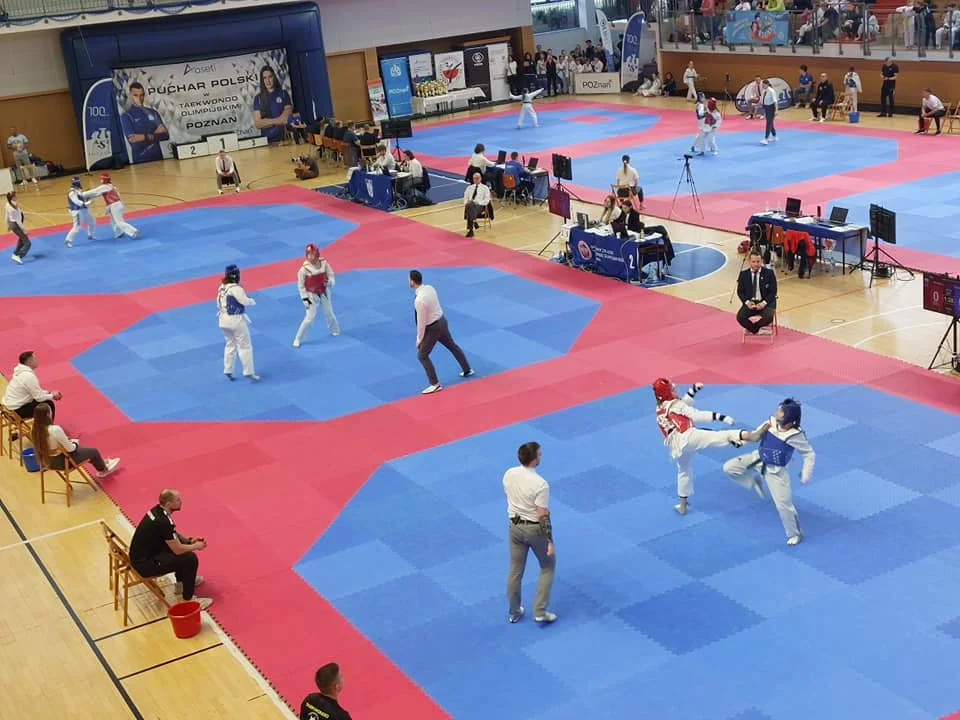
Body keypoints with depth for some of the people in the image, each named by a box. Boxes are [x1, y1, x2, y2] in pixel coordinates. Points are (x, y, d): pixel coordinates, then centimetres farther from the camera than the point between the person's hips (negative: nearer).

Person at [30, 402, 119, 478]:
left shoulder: (35, 430, -11)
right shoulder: (55, 429, -33)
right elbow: (70, 449, -22)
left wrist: (66, 440, 6)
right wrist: (75, 442, -1)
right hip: (61, 461, -7)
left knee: (80, 448, 30)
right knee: (93, 451, 16)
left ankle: (102, 464, 48)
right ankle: (103, 469, 46)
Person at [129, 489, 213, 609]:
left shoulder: (157, 510, 1)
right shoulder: (163, 522, -28)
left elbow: (173, 533, 19)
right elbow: (178, 550, -22)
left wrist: (189, 540, 7)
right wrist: (196, 546, -4)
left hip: (141, 554, 10)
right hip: (145, 564, -10)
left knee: (180, 542, 19)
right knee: (190, 559, -15)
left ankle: (182, 582, 33)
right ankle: (188, 599, -1)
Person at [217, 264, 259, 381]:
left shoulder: (222, 287, 4)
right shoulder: (236, 289, -22)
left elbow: (219, 304, 11)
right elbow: (246, 302, -21)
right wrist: (253, 301, -1)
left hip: (224, 320, 8)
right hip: (236, 320, -8)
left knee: (230, 345, 20)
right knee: (245, 346, 2)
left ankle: (228, 371, 24)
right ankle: (249, 372, 4)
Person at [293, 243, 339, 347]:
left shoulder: (324, 264, -15)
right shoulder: (304, 268, -22)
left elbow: (332, 276, -4)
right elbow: (300, 285, -12)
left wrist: (329, 282, -27)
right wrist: (305, 298, -14)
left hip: (324, 294, 3)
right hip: (312, 296, -3)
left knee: (329, 313, 23)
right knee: (309, 318, -8)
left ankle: (334, 330, 50)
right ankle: (298, 339, 4)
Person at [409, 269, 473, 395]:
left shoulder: (419, 300, -32)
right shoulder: (430, 288, -6)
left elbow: (421, 322, -23)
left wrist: (419, 339, -8)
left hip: (433, 328, -8)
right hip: (441, 321, 9)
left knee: (422, 356, 5)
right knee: (452, 346, 26)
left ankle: (435, 384, 10)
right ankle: (467, 370, 44)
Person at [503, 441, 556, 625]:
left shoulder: (509, 474, -9)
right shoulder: (540, 484, -28)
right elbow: (543, 516, -23)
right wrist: (550, 541, -15)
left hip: (514, 526, 5)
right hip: (535, 529, -5)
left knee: (515, 571, 18)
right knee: (548, 566, 18)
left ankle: (514, 612, 31)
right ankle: (540, 612, 15)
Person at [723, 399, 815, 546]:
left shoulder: (795, 435, -28)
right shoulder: (771, 422, -15)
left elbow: (809, 454, -14)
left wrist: (805, 476, -14)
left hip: (775, 471, -5)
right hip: (758, 459, 5)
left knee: (783, 504, 2)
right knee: (729, 467, -3)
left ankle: (795, 534, 26)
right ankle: (754, 480, 21)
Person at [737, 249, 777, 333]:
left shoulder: (769, 273, 0)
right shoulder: (743, 274, 5)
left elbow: (773, 291, -1)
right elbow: (740, 291, 7)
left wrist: (764, 303, -16)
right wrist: (747, 302, -12)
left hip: (765, 302, -1)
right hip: (750, 302, 1)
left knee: (768, 317, -33)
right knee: (740, 317, -28)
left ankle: (750, 327, -5)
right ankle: (757, 329, -4)